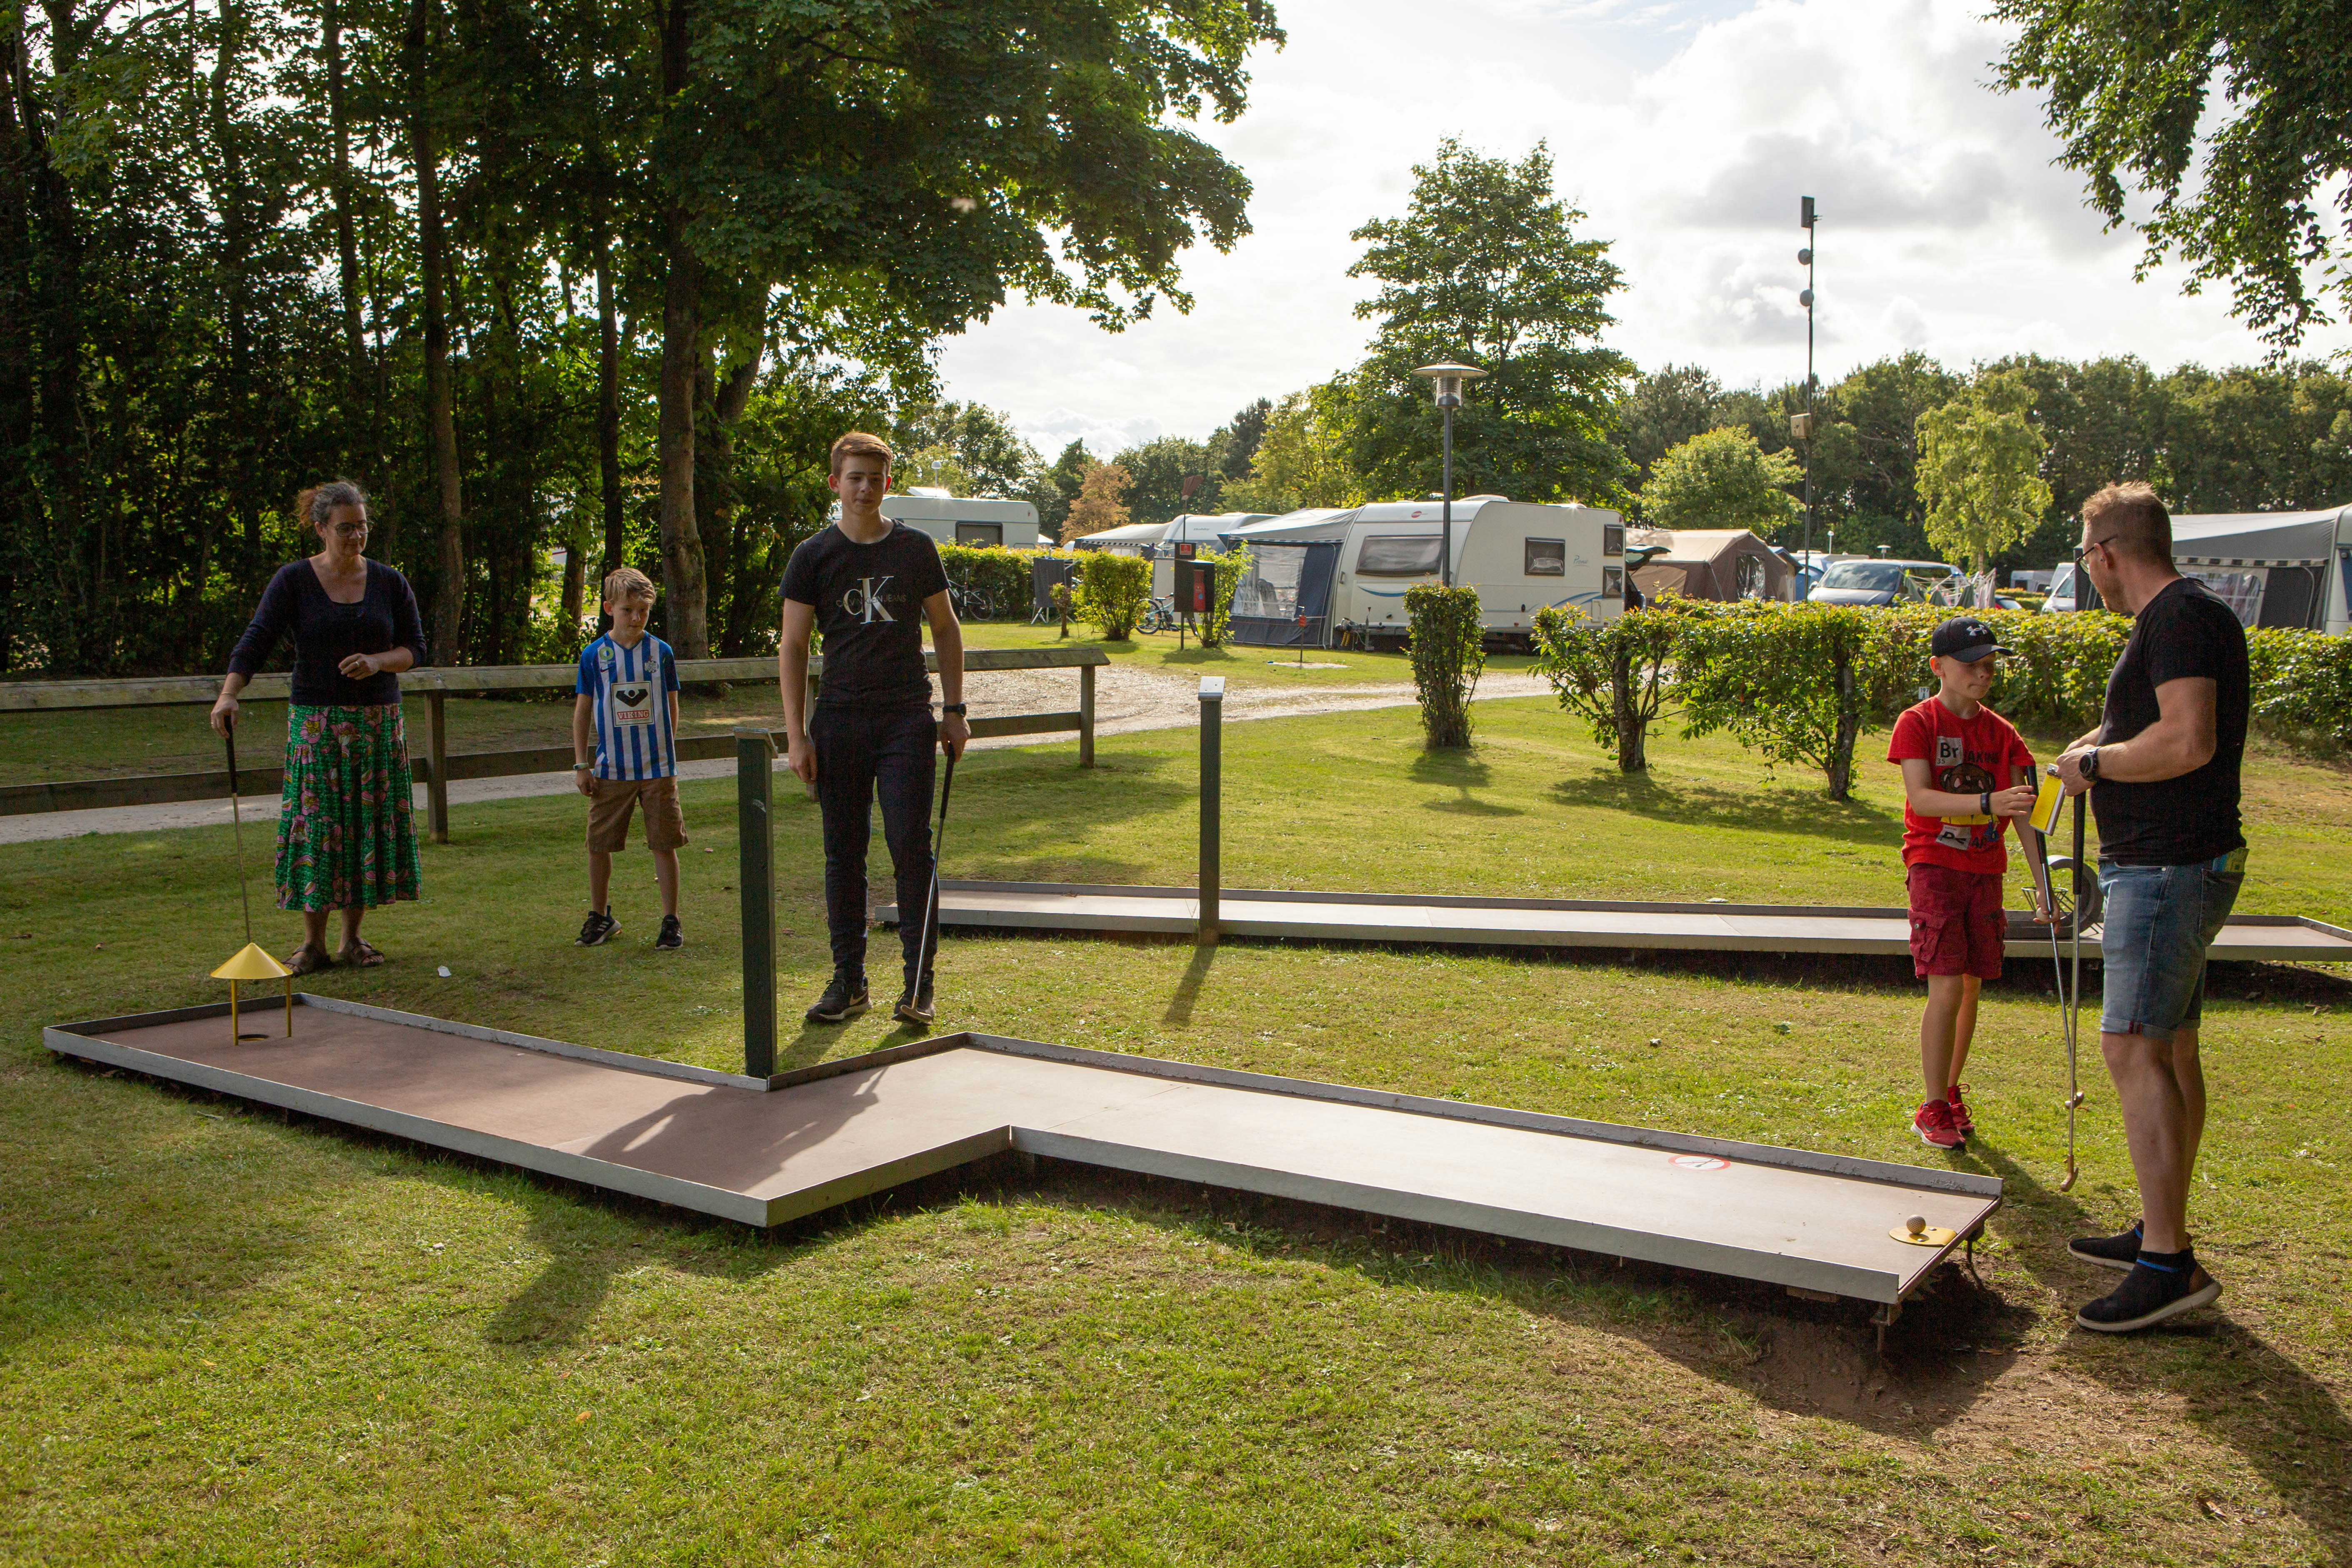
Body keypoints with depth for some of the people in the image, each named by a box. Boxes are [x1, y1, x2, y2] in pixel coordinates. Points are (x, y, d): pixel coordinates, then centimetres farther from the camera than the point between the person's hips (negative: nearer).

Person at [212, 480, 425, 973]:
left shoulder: (389, 582, 5)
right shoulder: (293, 581, -2)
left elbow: (416, 648, 7)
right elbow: (256, 641, -11)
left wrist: (378, 661, -13)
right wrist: (229, 693, -26)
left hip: (379, 723, 2)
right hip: (316, 724, -2)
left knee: (370, 824, 3)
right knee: (316, 824, -4)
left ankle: (354, 938, 14)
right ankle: (313, 942, 5)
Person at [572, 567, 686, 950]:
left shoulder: (661, 652, 2)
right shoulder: (595, 655, 0)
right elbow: (582, 711, 5)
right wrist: (581, 764, 3)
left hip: (657, 768, 0)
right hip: (610, 770, 1)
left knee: (664, 844, 1)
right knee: (599, 845, 6)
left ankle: (671, 919, 12)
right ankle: (599, 917, 24)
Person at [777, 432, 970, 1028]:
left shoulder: (916, 549, 6)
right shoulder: (813, 557, 4)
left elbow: (945, 628, 14)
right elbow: (792, 647, 3)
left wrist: (954, 710, 8)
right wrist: (796, 734, -4)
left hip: (908, 720, -1)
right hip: (839, 722, 1)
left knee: (911, 846, -7)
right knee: (844, 854, 5)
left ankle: (919, 984, 0)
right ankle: (848, 980, 16)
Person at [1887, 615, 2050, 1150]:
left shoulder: (2001, 732, 8)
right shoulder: (1917, 723, -5)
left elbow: (2024, 811, 5)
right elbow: (1920, 797, -19)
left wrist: (2043, 884, -2)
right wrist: (1988, 802, -32)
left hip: (1985, 869, 5)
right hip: (1934, 865, -5)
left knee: (1972, 986, 8)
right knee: (1947, 987, -11)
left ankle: (1952, 1092, 24)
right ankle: (1934, 1108, -2)